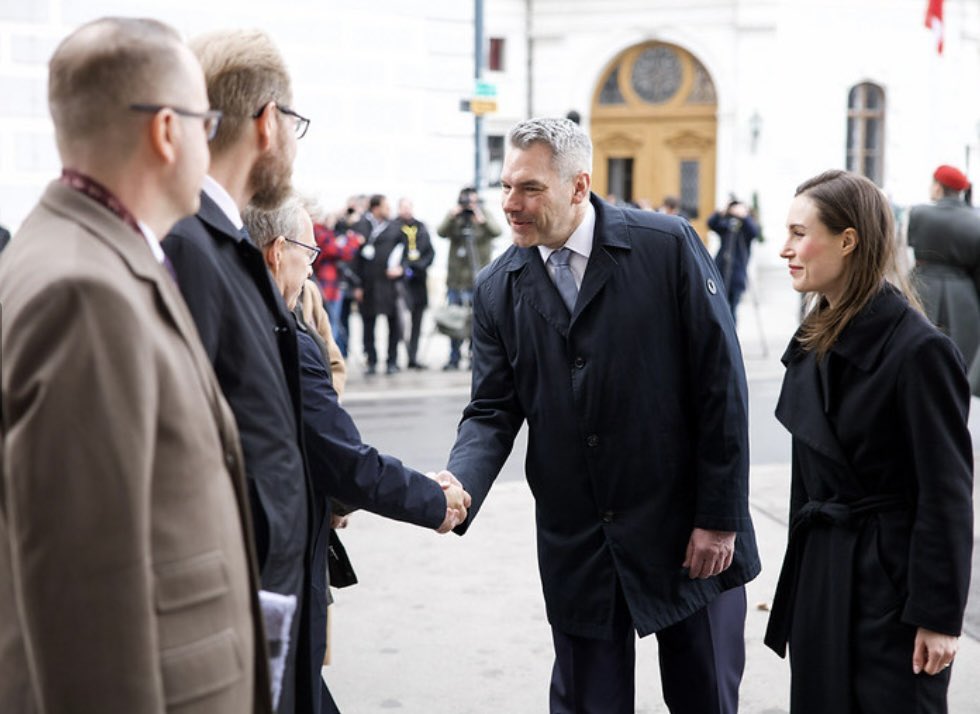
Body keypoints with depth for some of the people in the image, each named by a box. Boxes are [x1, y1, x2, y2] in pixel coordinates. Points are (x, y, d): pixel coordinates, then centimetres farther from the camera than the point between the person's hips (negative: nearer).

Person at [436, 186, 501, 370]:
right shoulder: (454, 218, 8)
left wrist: (481, 220, -30)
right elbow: (441, 232, -7)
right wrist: (451, 217, -21)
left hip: (478, 280, -2)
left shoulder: (485, 217, 4)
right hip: (456, 278, 2)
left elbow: (496, 231, -14)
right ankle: (454, 359, 12)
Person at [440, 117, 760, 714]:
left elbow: (721, 385, -9)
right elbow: (493, 411, 2)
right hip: (577, 547, 3)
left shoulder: (669, 246, -9)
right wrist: (459, 488, -19)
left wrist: (720, 517, -10)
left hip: (687, 531, -2)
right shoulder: (498, 289, 2)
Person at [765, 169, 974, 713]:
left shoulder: (918, 350, -18)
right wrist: (802, 574, 14)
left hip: (889, 580, -7)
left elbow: (946, 494, -16)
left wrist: (939, 616, -15)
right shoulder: (814, 341, 6)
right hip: (818, 569, 7)